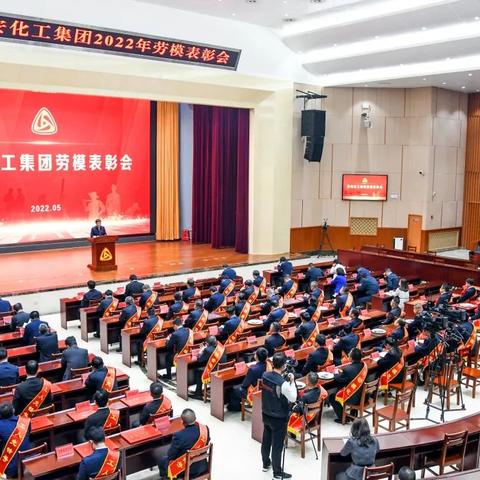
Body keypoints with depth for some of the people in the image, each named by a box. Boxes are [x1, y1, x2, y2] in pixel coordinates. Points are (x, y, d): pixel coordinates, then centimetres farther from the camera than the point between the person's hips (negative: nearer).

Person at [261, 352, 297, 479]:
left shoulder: (265, 376, -8)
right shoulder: (283, 383, -29)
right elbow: (293, 398, -17)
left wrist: (283, 378, 3)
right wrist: (292, 382, -11)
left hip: (266, 414, 7)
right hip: (279, 418, -7)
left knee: (266, 440, 22)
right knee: (277, 446, 7)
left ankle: (266, 464, 41)